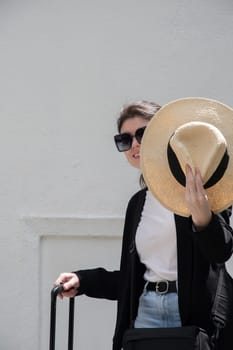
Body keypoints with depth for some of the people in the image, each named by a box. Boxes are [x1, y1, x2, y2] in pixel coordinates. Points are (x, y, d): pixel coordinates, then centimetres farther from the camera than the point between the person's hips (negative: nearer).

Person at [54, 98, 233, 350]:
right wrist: (83, 281, 8)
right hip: (147, 314, 5)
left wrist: (203, 218, -34)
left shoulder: (197, 184, -3)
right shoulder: (137, 203, 15)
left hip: (196, 315, -5)